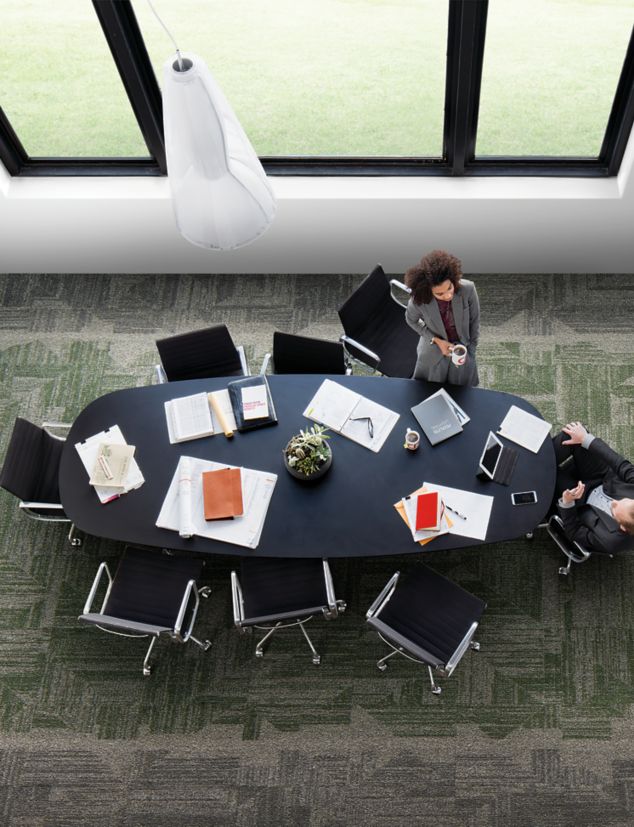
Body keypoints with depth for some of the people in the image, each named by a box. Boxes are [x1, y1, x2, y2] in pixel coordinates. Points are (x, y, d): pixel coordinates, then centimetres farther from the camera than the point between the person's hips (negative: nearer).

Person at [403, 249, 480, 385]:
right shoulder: (418, 301, -33)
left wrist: (471, 348, -3)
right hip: (434, 351, -1)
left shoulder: (468, 289, -32)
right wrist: (436, 340, -17)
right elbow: (411, 320, -8)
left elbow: (474, 320, -12)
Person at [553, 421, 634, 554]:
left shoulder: (611, 541, -37)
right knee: (574, 430, -15)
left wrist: (567, 502, -34)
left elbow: (574, 533, -20)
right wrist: (586, 439, -22)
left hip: (583, 505, -3)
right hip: (603, 483, 3)